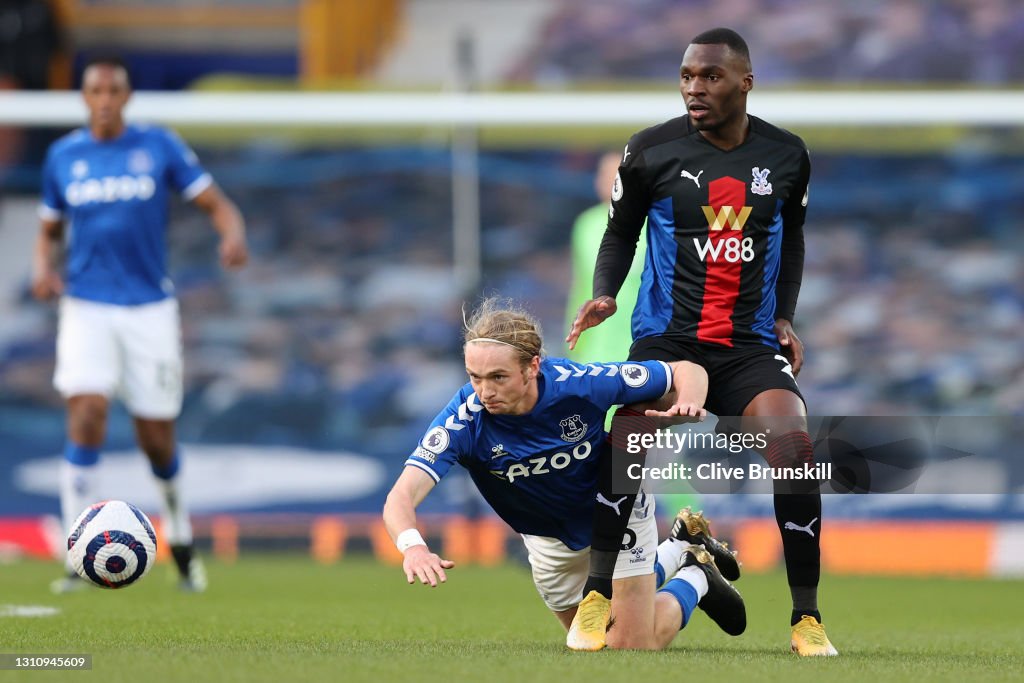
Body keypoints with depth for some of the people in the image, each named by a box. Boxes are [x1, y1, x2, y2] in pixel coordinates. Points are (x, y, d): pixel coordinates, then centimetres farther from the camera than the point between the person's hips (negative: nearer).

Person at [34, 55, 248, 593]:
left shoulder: (159, 146, 1)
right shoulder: (63, 156, 6)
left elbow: (217, 204, 0)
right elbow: (49, 230, 17)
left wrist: (233, 236, -22)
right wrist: (42, 268, -5)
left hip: (150, 308, 0)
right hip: (86, 307, 0)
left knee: (156, 438, 3)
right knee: (87, 413, -20)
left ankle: (179, 532, 33)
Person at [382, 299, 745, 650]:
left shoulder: (582, 383, -35)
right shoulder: (464, 419, -35)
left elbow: (687, 371, -20)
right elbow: (401, 497, -42)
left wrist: (687, 403, -44)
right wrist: (412, 546, -65)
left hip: (617, 509, -3)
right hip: (549, 540, 3)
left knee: (633, 647, -4)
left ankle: (695, 578, 25)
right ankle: (675, 553, 43)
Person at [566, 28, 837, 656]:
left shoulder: (786, 155, 4)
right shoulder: (652, 151, -4)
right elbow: (621, 232, 9)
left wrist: (785, 316, 8)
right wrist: (605, 294, -9)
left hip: (752, 345, 1)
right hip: (665, 340, -1)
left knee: (795, 450, -20)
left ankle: (806, 618, -8)